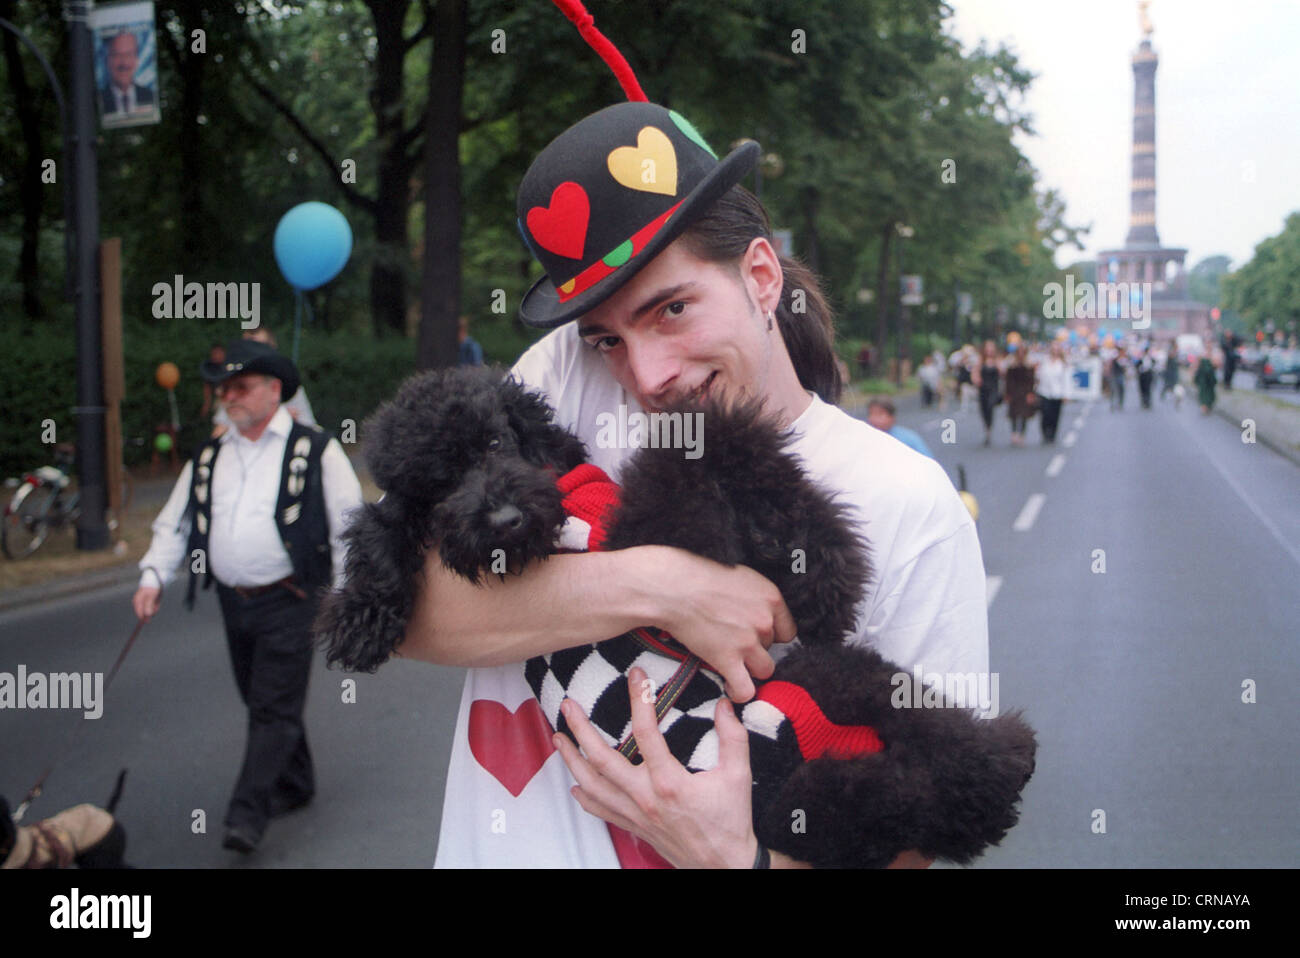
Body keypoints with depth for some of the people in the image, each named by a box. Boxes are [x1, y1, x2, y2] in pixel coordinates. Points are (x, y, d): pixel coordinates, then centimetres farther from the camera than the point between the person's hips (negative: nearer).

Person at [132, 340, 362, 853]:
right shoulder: (208, 459, 11)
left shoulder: (316, 450, -4)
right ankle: (294, 786, 33)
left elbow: (348, 525, -3)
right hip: (233, 600, 6)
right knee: (259, 702, 16)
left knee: (274, 708, -7)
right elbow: (174, 523, 13)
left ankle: (247, 814, -4)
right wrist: (153, 577, -1)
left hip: (288, 602, -6)